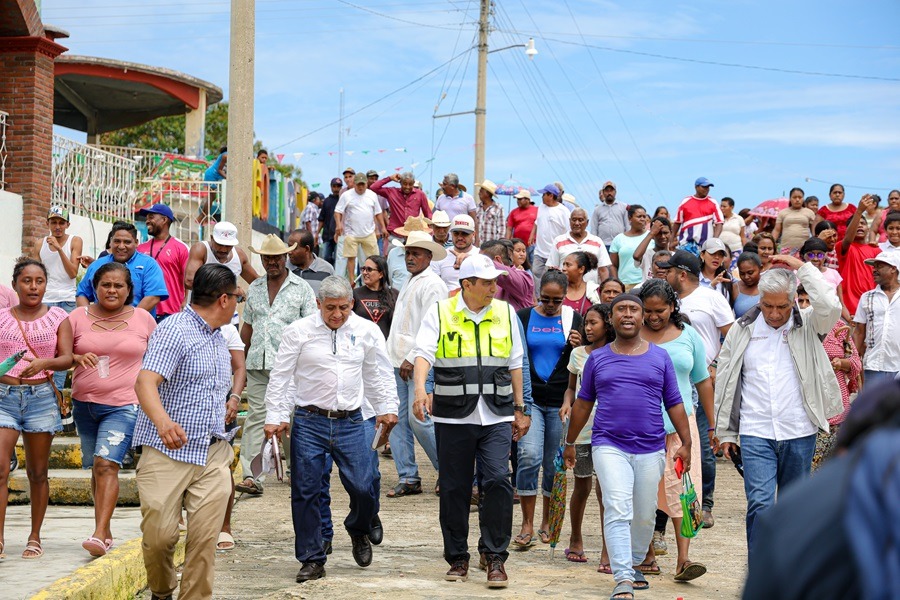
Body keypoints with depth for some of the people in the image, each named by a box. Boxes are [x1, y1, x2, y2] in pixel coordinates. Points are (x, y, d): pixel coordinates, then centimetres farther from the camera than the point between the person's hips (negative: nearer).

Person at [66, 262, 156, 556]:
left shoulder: (143, 319, 3)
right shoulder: (78, 317, 5)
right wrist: (78, 358, -16)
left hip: (124, 404, -3)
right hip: (85, 402, 4)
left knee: (107, 464, -18)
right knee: (96, 468, 11)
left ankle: (99, 535, -24)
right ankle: (106, 531, 21)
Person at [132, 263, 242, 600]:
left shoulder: (218, 338, 19)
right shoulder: (174, 331, -9)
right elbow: (145, 383, -23)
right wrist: (163, 421, -41)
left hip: (213, 457, 7)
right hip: (167, 454, -7)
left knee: (205, 538, -4)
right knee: (160, 535, -5)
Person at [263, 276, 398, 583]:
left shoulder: (367, 331, 5)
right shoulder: (298, 331, -2)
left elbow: (379, 374, 16)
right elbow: (280, 376, 2)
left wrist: (387, 408, 13)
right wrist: (275, 417, -1)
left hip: (351, 422, 1)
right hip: (309, 422, -1)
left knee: (363, 488, -5)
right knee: (306, 491, -1)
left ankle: (358, 531, 29)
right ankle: (311, 560, 11)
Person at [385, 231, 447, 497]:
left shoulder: (432, 285, -9)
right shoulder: (409, 282, 20)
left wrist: (412, 359, -18)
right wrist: (392, 356, 18)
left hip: (420, 365, -9)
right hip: (398, 364, 9)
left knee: (419, 419, -11)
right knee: (397, 419, 4)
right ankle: (408, 479, 9)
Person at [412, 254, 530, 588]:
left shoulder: (505, 313, 11)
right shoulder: (440, 313, 2)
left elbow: (514, 364, 16)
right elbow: (424, 353, -10)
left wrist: (519, 409, 16)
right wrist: (420, 390, -28)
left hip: (496, 418, 1)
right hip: (452, 418, -1)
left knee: (498, 481, -12)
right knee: (454, 489, 5)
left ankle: (494, 555, -1)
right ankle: (457, 558, 18)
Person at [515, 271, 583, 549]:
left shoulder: (574, 319, 6)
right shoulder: (523, 318, 6)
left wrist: (578, 347, -11)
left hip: (561, 401, 1)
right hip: (529, 398, -1)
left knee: (554, 463, 6)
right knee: (529, 456, -15)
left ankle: (547, 522, 20)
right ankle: (527, 525, -8)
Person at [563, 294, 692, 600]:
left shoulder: (660, 357, 8)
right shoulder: (597, 359, 8)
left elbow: (674, 404, 9)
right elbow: (583, 403, 16)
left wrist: (686, 443, 3)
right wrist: (570, 443, 18)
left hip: (650, 448, 1)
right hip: (609, 446, -1)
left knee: (645, 515, 10)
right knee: (618, 511, -15)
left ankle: (634, 565, 33)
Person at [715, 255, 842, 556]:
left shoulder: (807, 325, 2)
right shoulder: (742, 330, 6)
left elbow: (830, 307, -21)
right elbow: (725, 382, 11)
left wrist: (802, 267, -13)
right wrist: (726, 433, 8)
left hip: (799, 434, 0)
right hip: (755, 434, 0)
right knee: (760, 504, -11)